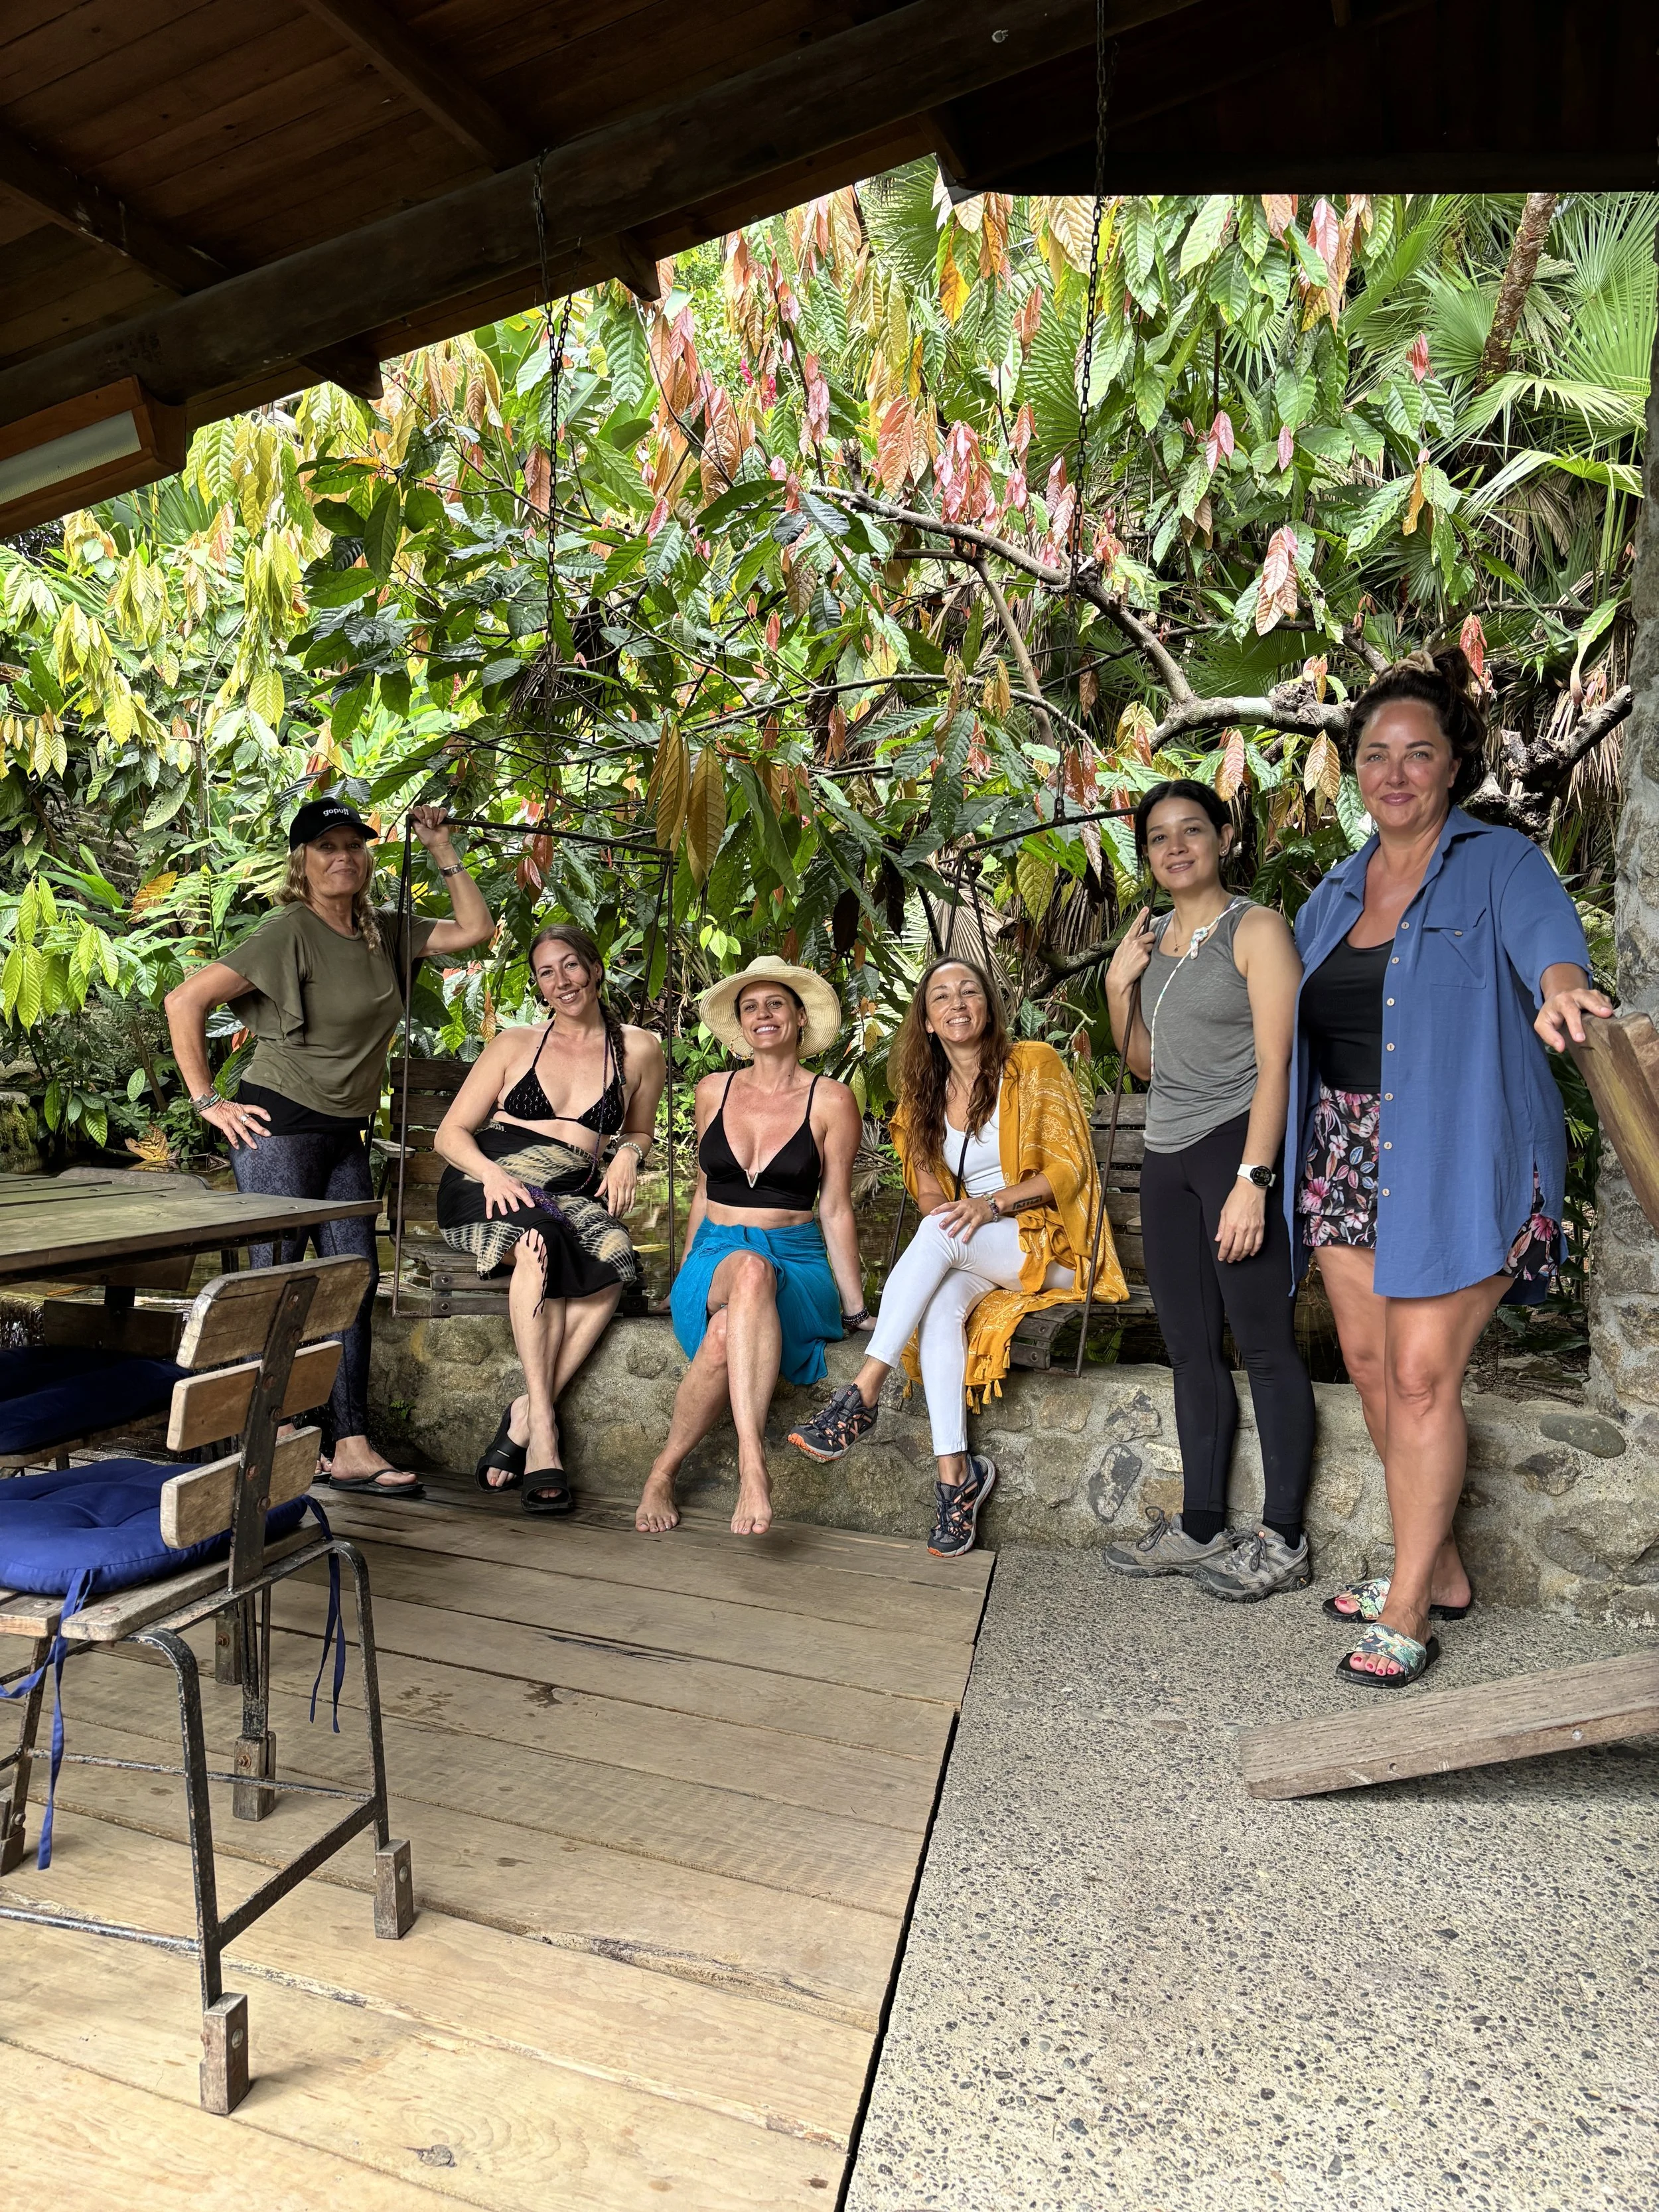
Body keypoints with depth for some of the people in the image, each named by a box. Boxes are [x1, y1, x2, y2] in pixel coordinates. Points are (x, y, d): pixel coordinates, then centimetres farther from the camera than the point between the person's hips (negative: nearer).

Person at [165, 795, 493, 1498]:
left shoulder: (383, 933, 10)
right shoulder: (289, 931, -9)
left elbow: (475, 929, 13)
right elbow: (185, 1000, -12)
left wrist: (441, 849, 9)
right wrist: (207, 1101, -12)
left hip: (346, 1132, 7)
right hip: (279, 1124, -7)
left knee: (355, 1281, 3)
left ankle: (351, 1448, 8)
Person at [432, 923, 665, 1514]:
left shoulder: (638, 1051, 14)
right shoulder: (514, 1045, 12)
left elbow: (640, 1131, 27)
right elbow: (450, 1134, 8)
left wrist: (628, 1156, 2)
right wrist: (491, 1172, -14)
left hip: (571, 1193, 1)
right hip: (487, 1184, -1)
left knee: (614, 1260, -34)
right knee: (539, 1242, -37)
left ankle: (526, 1410, -27)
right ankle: (542, 1426, -33)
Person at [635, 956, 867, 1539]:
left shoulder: (831, 1101, 2)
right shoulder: (714, 1091, 12)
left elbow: (835, 1209, 3)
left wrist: (854, 1309, 2)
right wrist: (683, 1279, 22)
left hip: (796, 1264, -1)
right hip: (716, 1257, 2)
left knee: (726, 1331, -39)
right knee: (749, 1269, -39)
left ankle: (664, 1471, -28)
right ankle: (753, 1461, -38)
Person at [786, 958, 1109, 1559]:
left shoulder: (1035, 1065, -3)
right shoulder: (926, 1093, 13)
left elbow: (1069, 1167, -8)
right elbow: (928, 1190, 13)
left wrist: (994, 1202, -22)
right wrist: (942, 1210, -11)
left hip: (1049, 1246, -4)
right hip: (974, 1257, 4)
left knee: (942, 1233, -33)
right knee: (939, 1305, -32)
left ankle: (862, 1396, -33)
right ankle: (955, 1472, -30)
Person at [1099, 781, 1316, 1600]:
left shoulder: (1256, 930, -5)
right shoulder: (1153, 941, 15)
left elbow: (1277, 1065, -13)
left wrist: (1250, 1181, -20)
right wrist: (1118, 987, 4)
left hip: (1239, 1145, -7)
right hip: (1167, 1156, 7)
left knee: (1264, 1344, -3)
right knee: (1191, 1349, 10)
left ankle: (1282, 1542, 7)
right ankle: (1201, 1528, 19)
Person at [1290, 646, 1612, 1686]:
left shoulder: (1498, 863, -3)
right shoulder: (1337, 892, 14)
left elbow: (1545, 927, -26)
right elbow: (1275, 999, 23)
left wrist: (1561, 981, -48)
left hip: (1457, 1162, -6)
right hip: (1348, 1155, 6)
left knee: (1423, 1376, -8)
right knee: (1371, 1366, 9)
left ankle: (1408, 1609, 7)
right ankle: (1439, 1567, 28)